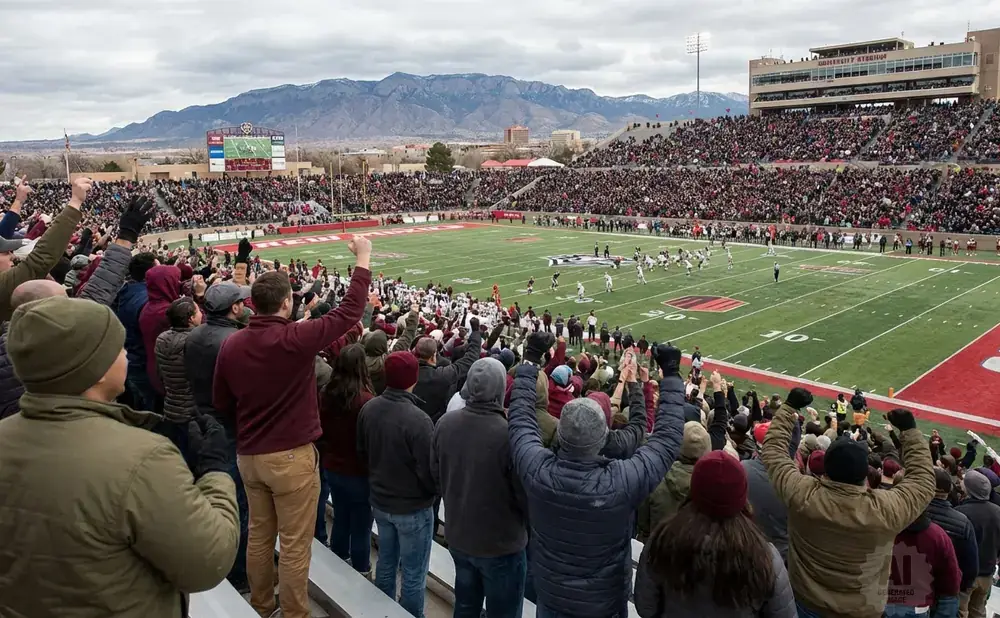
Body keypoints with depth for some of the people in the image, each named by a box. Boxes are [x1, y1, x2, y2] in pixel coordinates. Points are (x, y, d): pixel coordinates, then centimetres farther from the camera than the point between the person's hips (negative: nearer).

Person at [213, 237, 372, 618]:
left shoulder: (231, 344, -3)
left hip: (248, 455, 6)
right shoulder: (295, 339, -20)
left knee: (259, 535, 21)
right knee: (295, 545, 7)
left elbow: (221, 404, 7)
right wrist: (363, 260, -4)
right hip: (291, 457, -6)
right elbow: (349, 313, -12)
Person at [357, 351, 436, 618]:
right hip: (413, 507, -7)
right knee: (413, 574, 10)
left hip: (379, 501, 7)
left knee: (386, 562, 24)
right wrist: (436, 491, 0)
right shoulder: (418, 419, -29)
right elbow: (429, 470, -21)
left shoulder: (368, 408, -8)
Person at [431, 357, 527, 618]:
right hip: (501, 544, -5)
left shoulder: (445, 423, -13)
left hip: (457, 536, 5)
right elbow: (526, 494, -19)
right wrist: (525, 525, 3)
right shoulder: (510, 434, -30)